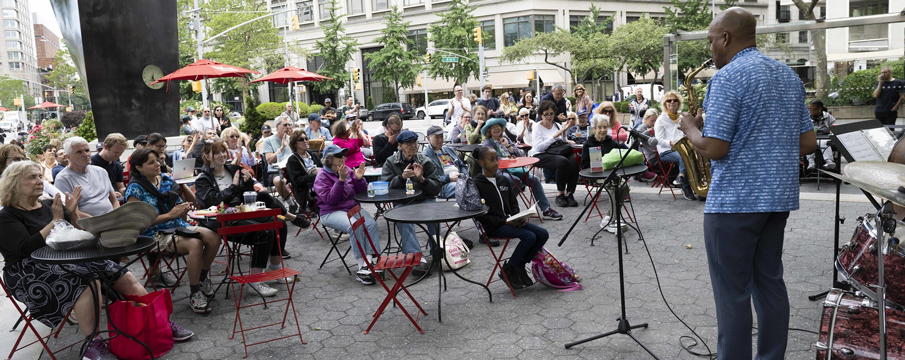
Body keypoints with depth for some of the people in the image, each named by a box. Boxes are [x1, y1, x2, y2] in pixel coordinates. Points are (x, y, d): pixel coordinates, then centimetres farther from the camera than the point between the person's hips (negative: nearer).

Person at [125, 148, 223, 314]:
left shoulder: (166, 178, 13)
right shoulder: (135, 188, -5)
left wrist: (185, 207, -1)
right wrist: (170, 215, -16)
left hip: (179, 226, 6)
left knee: (214, 237, -20)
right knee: (195, 244, -33)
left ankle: (202, 277, 4)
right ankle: (194, 294, -20)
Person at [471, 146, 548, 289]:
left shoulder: (503, 179, 12)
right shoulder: (477, 185, -10)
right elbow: (480, 215, -13)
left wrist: (518, 218, -2)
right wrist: (504, 222, -17)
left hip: (510, 221, 7)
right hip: (493, 227, -7)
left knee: (543, 234, -7)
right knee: (529, 236, -24)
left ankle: (519, 266, 6)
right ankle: (508, 271, -7)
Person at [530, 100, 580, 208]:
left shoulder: (557, 125, 18)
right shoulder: (537, 127, 2)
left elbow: (563, 143, 15)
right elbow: (539, 147, -12)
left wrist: (564, 132, -2)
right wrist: (555, 136, -16)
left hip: (558, 153, 5)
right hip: (541, 156, -5)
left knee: (574, 161, -27)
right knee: (563, 162, -34)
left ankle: (570, 193, -19)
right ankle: (560, 194, -23)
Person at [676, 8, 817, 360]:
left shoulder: (727, 78, -14)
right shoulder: (789, 76, 12)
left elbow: (714, 148, -18)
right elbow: (808, 143, 12)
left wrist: (690, 128, 0)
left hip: (734, 199, -8)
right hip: (779, 195, 8)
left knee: (732, 292, 1)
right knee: (770, 282, 16)